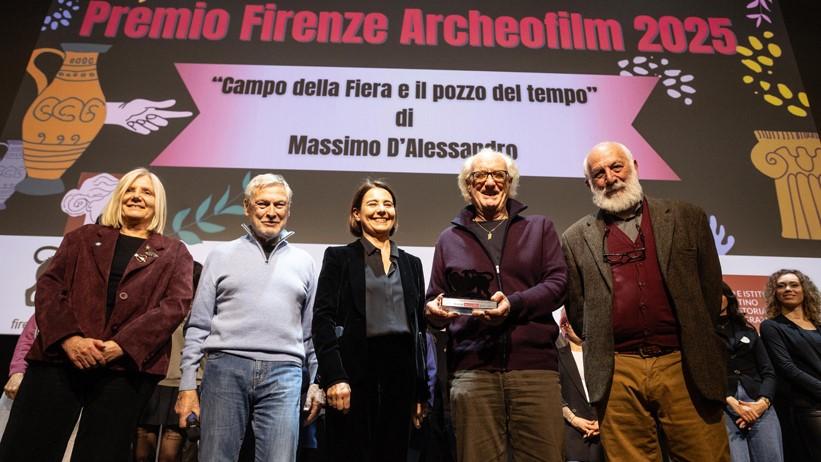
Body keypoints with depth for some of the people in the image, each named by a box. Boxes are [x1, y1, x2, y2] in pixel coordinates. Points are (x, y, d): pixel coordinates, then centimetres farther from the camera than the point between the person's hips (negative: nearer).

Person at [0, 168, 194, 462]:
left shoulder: (174, 253, 13)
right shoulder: (83, 238, 20)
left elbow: (175, 305, -1)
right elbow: (49, 286, 8)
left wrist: (122, 346, -14)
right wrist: (67, 337, -11)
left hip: (127, 366, -2)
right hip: (60, 357, 2)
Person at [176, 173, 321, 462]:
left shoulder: (304, 262, 13)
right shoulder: (221, 256, 10)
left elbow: (312, 332, 14)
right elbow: (198, 325, 7)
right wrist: (187, 385, 1)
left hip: (283, 374, 1)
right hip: (226, 367, 0)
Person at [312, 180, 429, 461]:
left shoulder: (412, 264, 16)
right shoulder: (339, 257, 5)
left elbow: (419, 327, 15)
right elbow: (323, 319, -4)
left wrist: (420, 390, 10)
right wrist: (334, 377, -16)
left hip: (400, 371, 4)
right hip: (355, 368, -3)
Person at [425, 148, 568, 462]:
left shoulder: (539, 228, 16)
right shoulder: (450, 238, 18)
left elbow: (557, 283, 4)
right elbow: (434, 299, 18)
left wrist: (513, 304, -14)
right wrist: (433, 310, -7)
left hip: (535, 365, 0)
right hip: (472, 369, 1)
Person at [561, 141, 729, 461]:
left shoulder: (687, 219, 8)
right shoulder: (576, 239, 7)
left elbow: (711, 289, 11)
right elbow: (577, 311, 11)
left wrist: (699, 352, 10)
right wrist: (603, 351, 7)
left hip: (684, 367, 1)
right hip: (617, 375, 0)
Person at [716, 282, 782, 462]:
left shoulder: (747, 330, 21)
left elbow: (768, 372, 14)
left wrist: (763, 401, -3)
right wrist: (730, 402, -13)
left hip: (758, 403, 4)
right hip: (720, 407, -4)